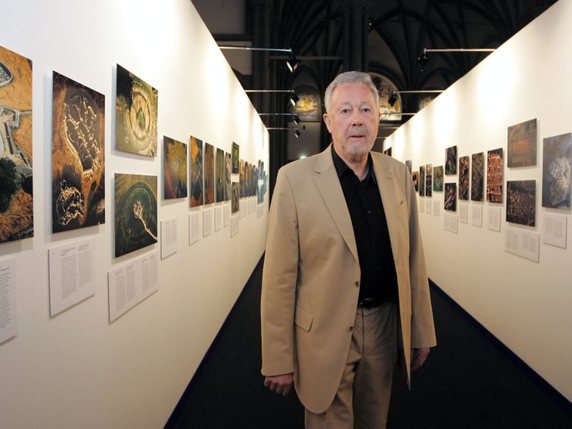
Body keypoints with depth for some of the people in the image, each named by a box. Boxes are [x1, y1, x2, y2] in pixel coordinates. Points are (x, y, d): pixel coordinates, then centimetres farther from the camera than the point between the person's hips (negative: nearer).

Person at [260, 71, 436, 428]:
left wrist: (421, 332, 9)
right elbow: (280, 277, -12)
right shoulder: (296, 178, -11)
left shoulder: (398, 175, 2)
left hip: (384, 328, 5)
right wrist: (278, 359, -10)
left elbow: (413, 258, 6)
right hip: (326, 334, -4)